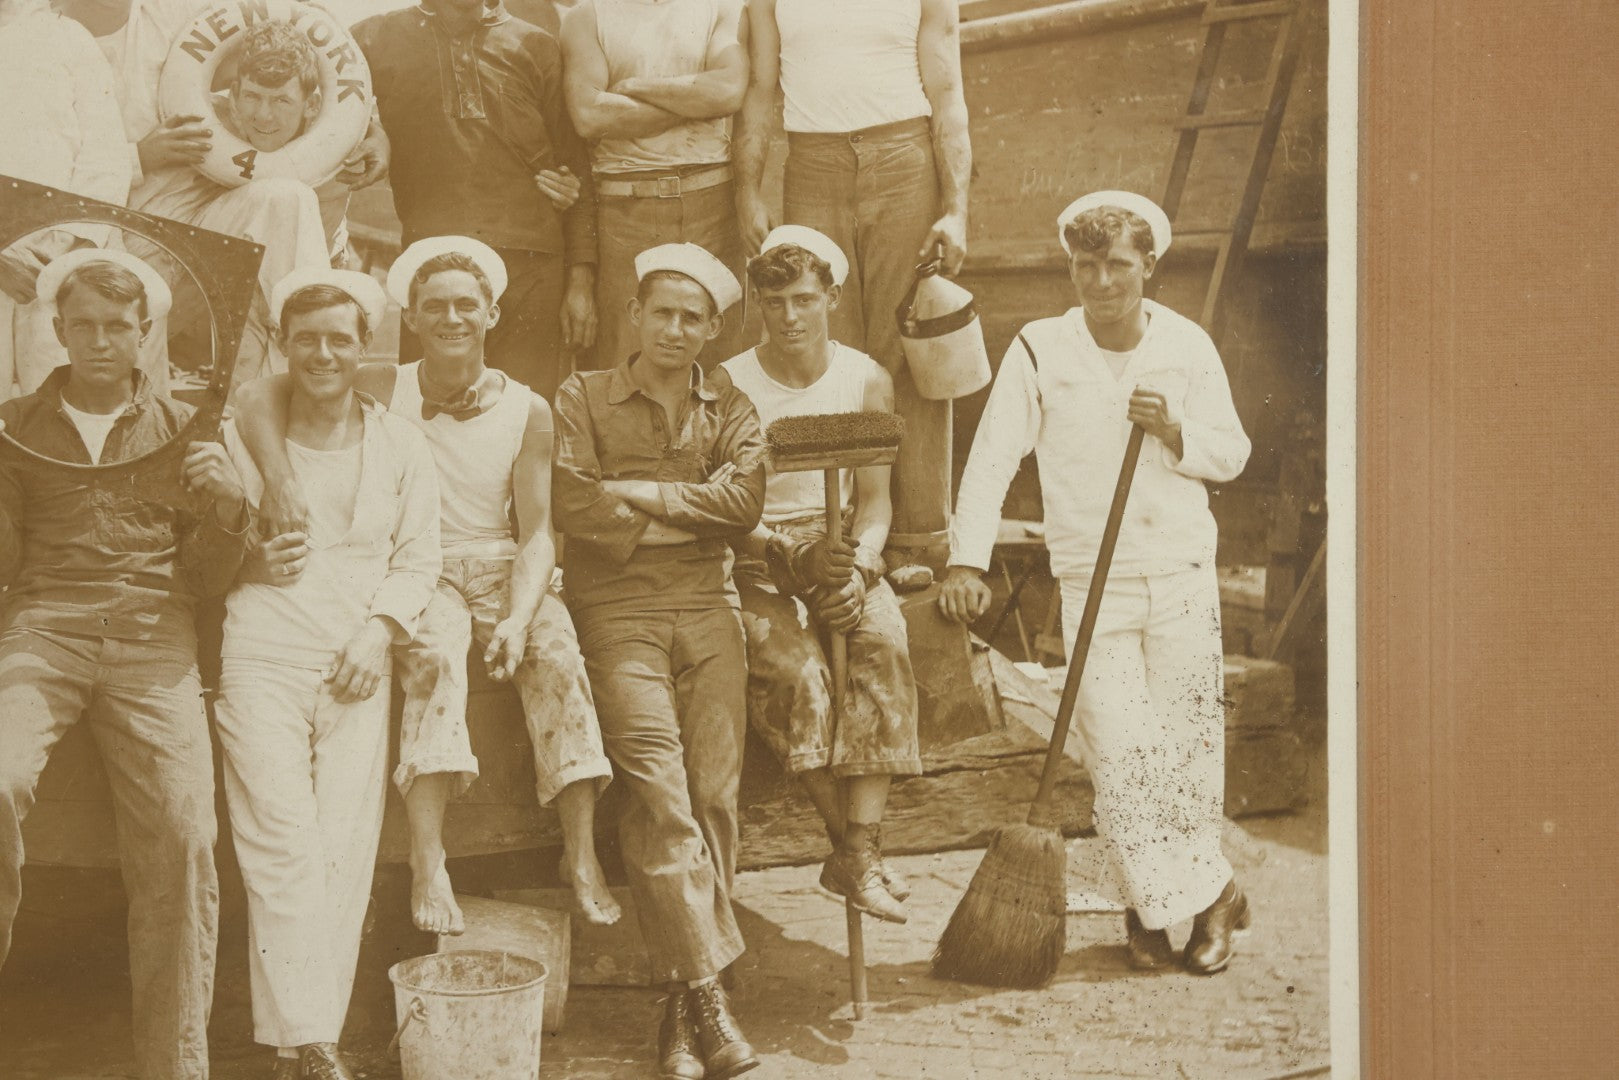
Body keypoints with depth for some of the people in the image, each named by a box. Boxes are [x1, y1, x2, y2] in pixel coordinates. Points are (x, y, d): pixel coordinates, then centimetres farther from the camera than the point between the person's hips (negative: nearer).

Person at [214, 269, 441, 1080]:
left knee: (346, 851, -4)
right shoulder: (244, 434, 10)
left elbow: (417, 559, 9)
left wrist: (381, 628, -6)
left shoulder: (400, 444, 13)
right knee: (280, 845, -11)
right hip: (262, 655, -1)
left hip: (358, 666, 2)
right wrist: (248, 560, -7)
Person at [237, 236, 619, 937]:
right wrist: (281, 477, -25)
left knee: (557, 653, -28)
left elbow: (537, 533, 0)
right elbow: (260, 400, -5)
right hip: (417, 569, -1)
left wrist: (519, 616, -19)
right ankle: (427, 864, -36)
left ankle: (581, 857, -26)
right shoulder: (384, 391, 1)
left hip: (504, 568, 2)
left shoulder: (526, 410, 3)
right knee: (434, 654, -34)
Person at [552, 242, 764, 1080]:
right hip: (617, 610, -2)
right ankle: (706, 991, -14)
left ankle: (683, 1007, -2)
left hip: (707, 610, 3)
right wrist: (691, 513, -1)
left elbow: (746, 499, 0)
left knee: (715, 791, -9)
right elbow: (575, 506, -5)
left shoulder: (732, 411, 19)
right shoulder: (583, 399, 11)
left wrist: (641, 492, -5)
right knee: (659, 783, -18)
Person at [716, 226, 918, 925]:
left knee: (885, 648, -30)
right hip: (757, 559, -2)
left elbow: (876, 499, 7)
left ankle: (859, 850, -29)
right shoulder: (729, 385, -1)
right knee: (794, 670, -32)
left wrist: (859, 565, -14)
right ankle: (854, 846, -19)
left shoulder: (867, 380, 8)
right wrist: (797, 558, -21)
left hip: (843, 550, 2)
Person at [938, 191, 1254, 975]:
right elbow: (992, 459, -7)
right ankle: (1208, 894, 10)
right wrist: (966, 559, -17)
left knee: (1190, 746, 4)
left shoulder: (1187, 345, 1)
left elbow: (1232, 453, 7)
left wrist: (1174, 433, -14)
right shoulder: (1039, 350, -4)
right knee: (1118, 750, -6)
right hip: (1091, 581, -1)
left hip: (1183, 574, 1)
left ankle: (1157, 903, 22)